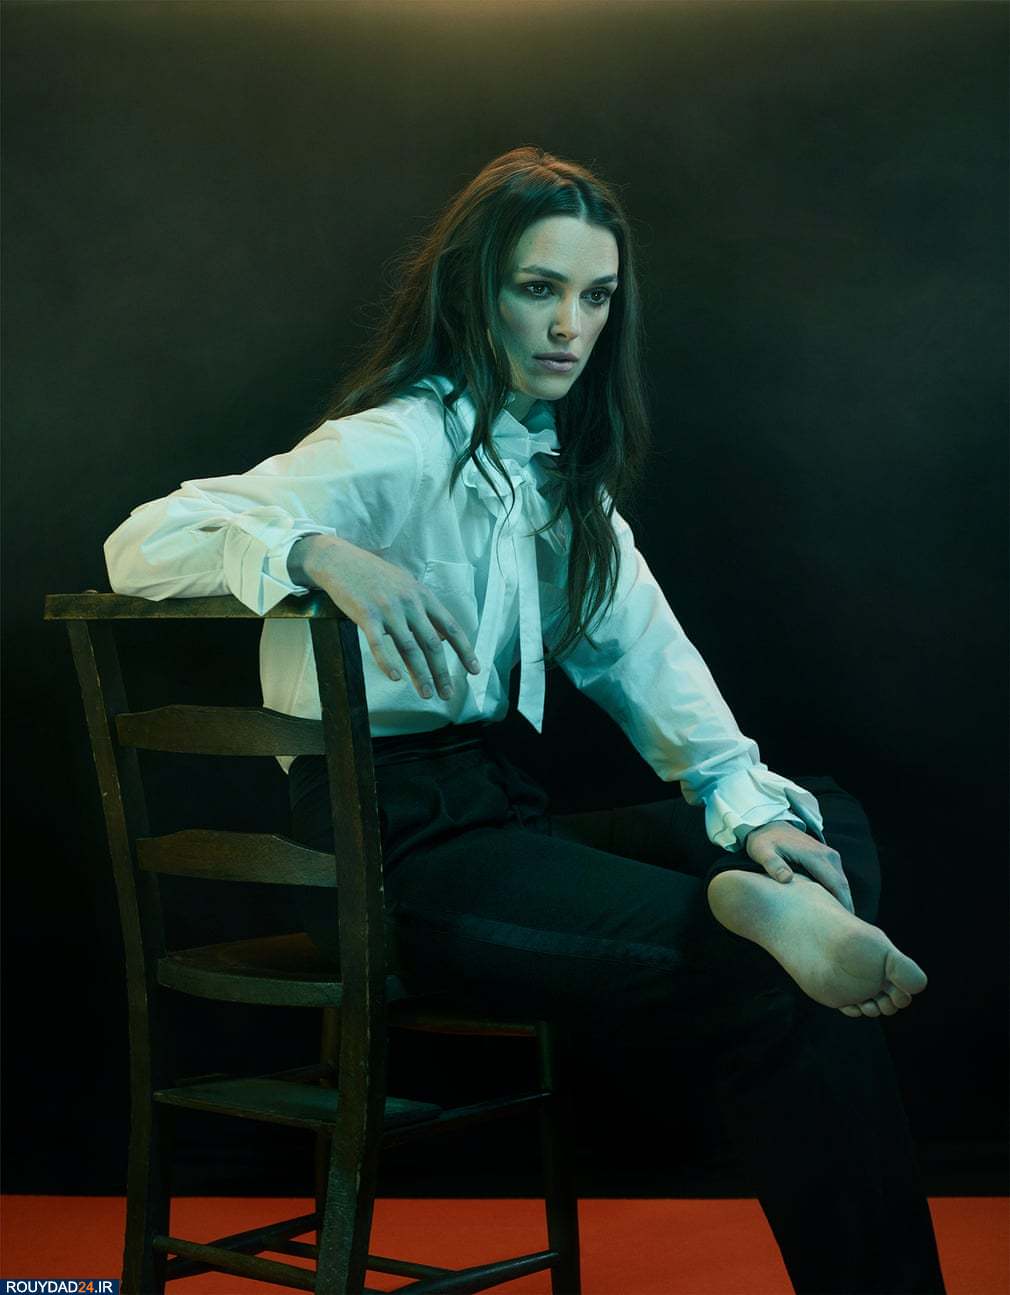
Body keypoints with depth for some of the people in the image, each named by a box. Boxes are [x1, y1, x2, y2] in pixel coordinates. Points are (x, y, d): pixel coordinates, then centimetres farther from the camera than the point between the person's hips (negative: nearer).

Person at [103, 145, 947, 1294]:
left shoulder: (559, 462, 15)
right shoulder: (401, 446, -11)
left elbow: (640, 648, 10)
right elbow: (145, 543, -20)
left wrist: (748, 802, -6)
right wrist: (325, 555, -39)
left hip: (493, 808, 9)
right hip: (394, 852, -9)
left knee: (831, 835, -7)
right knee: (778, 991, -23)